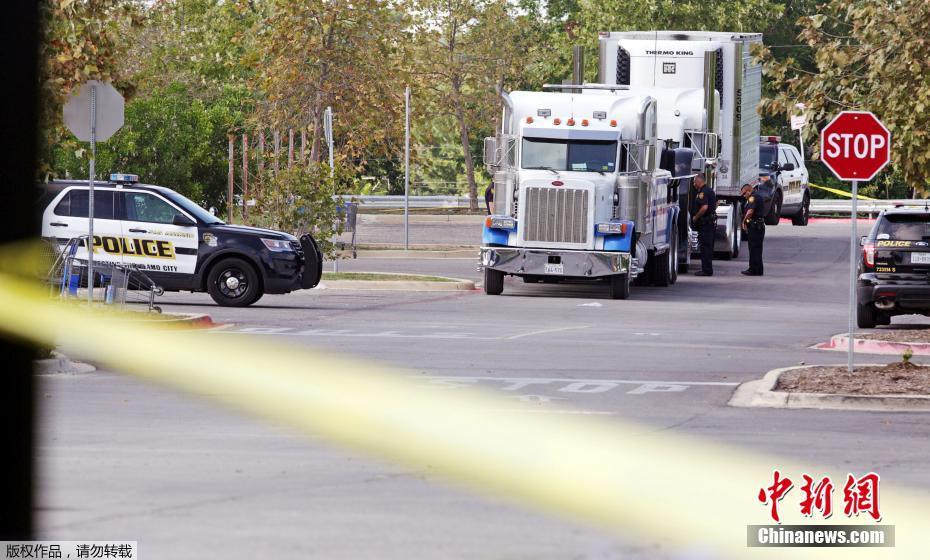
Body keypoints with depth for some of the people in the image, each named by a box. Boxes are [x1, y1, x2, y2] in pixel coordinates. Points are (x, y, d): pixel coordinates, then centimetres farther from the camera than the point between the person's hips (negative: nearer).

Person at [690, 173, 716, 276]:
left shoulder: (703, 192, -16)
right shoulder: (709, 190, 16)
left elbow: (704, 207, -27)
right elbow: (716, 203, 30)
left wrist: (695, 217, -16)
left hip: (704, 222, -10)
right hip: (711, 221, 10)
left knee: (705, 246, -9)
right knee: (709, 246, 14)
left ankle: (706, 270, -10)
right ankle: (708, 269, 19)